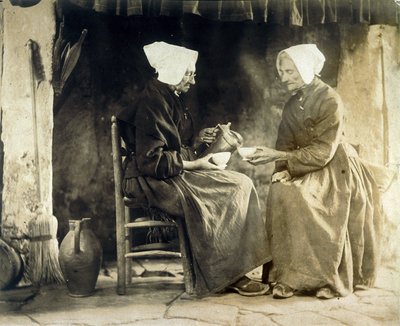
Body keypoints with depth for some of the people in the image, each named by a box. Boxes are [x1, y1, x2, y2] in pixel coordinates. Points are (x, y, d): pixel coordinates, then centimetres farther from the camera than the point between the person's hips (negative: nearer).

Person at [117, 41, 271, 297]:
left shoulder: (171, 100, 17)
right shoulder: (153, 103, -15)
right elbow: (151, 160, -22)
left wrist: (197, 142, 8)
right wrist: (193, 165, -17)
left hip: (174, 175, 10)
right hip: (157, 182, -10)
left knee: (241, 185, -7)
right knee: (237, 188, -19)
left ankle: (234, 273, -12)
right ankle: (230, 274, -11)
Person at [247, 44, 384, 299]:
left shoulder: (330, 101, -15)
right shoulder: (293, 104, 7)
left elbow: (323, 151, -21)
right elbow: (286, 144, 4)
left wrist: (279, 156, -27)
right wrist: (283, 170, -17)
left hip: (335, 169, -6)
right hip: (306, 170, 6)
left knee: (299, 201, -30)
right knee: (280, 193, -23)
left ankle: (332, 279, -14)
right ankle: (288, 275, -20)